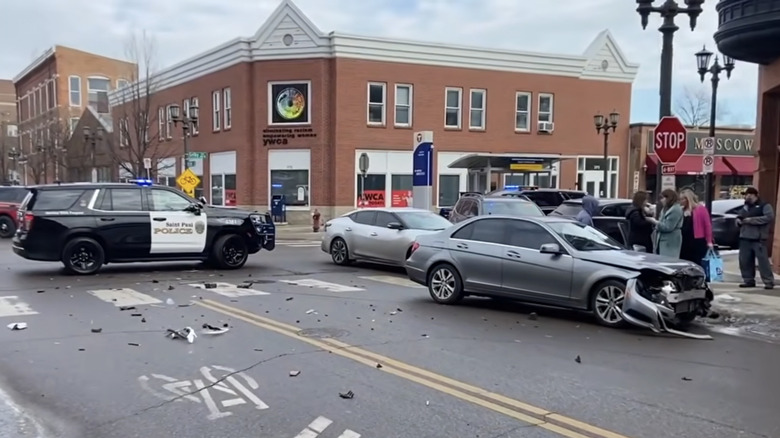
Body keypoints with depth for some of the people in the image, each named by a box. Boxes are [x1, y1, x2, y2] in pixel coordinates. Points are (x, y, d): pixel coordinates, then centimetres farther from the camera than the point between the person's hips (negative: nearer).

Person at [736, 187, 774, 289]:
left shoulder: (764, 206, -3)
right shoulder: (745, 207, 20)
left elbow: (769, 217, -18)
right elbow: (739, 216, 31)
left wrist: (751, 220, -18)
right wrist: (738, 220, 6)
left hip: (758, 239, -7)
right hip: (745, 238, 7)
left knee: (763, 260, -10)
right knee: (745, 260, 7)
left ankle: (769, 282, -6)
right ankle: (748, 280, 16)